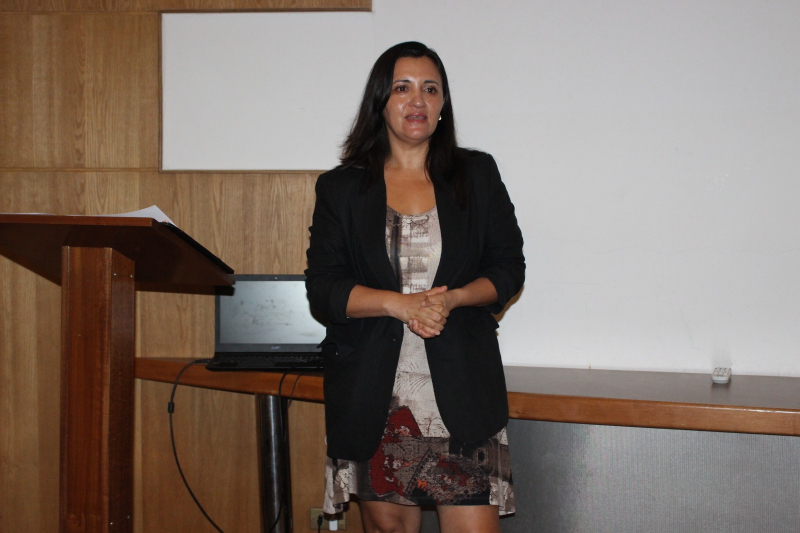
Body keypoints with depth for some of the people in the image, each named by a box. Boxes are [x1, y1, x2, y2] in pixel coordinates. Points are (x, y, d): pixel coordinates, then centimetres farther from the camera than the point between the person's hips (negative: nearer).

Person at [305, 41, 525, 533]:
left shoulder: (478, 174, 10)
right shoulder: (341, 187, 7)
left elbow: (510, 269, 8)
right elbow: (323, 287, 0)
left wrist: (451, 299, -11)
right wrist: (401, 304, -15)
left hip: (461, 386, 0)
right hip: (374, 393, 0)